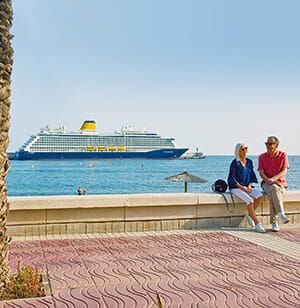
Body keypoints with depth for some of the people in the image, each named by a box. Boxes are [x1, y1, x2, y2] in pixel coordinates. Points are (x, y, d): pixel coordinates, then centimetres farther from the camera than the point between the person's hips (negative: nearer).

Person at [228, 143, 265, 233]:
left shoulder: (249, 162, 9)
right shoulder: (235, 163, -9)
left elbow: (252, 176, 14)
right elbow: (231, 178, -11)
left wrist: (249, 185, -4)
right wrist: (241, 187, -16)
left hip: (247, 187, 6)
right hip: (236, 187, -6)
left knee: (259, 195, -23)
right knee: (250, 201, -29)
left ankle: (250, 215, -4)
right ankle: (257, 224, -23)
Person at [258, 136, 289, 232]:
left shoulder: (283, 155, 2)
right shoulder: (262, 157, 5)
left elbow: (284, 172, -8)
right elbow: (261, 173, -4)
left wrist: (273, 179, -24)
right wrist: (268, 180, -24)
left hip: (281, 183, 0)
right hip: (267, 184, 0)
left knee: (273, 195, -35)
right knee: (274, 189, -37)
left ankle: (274, 221, -32)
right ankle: (281, 214, -44)